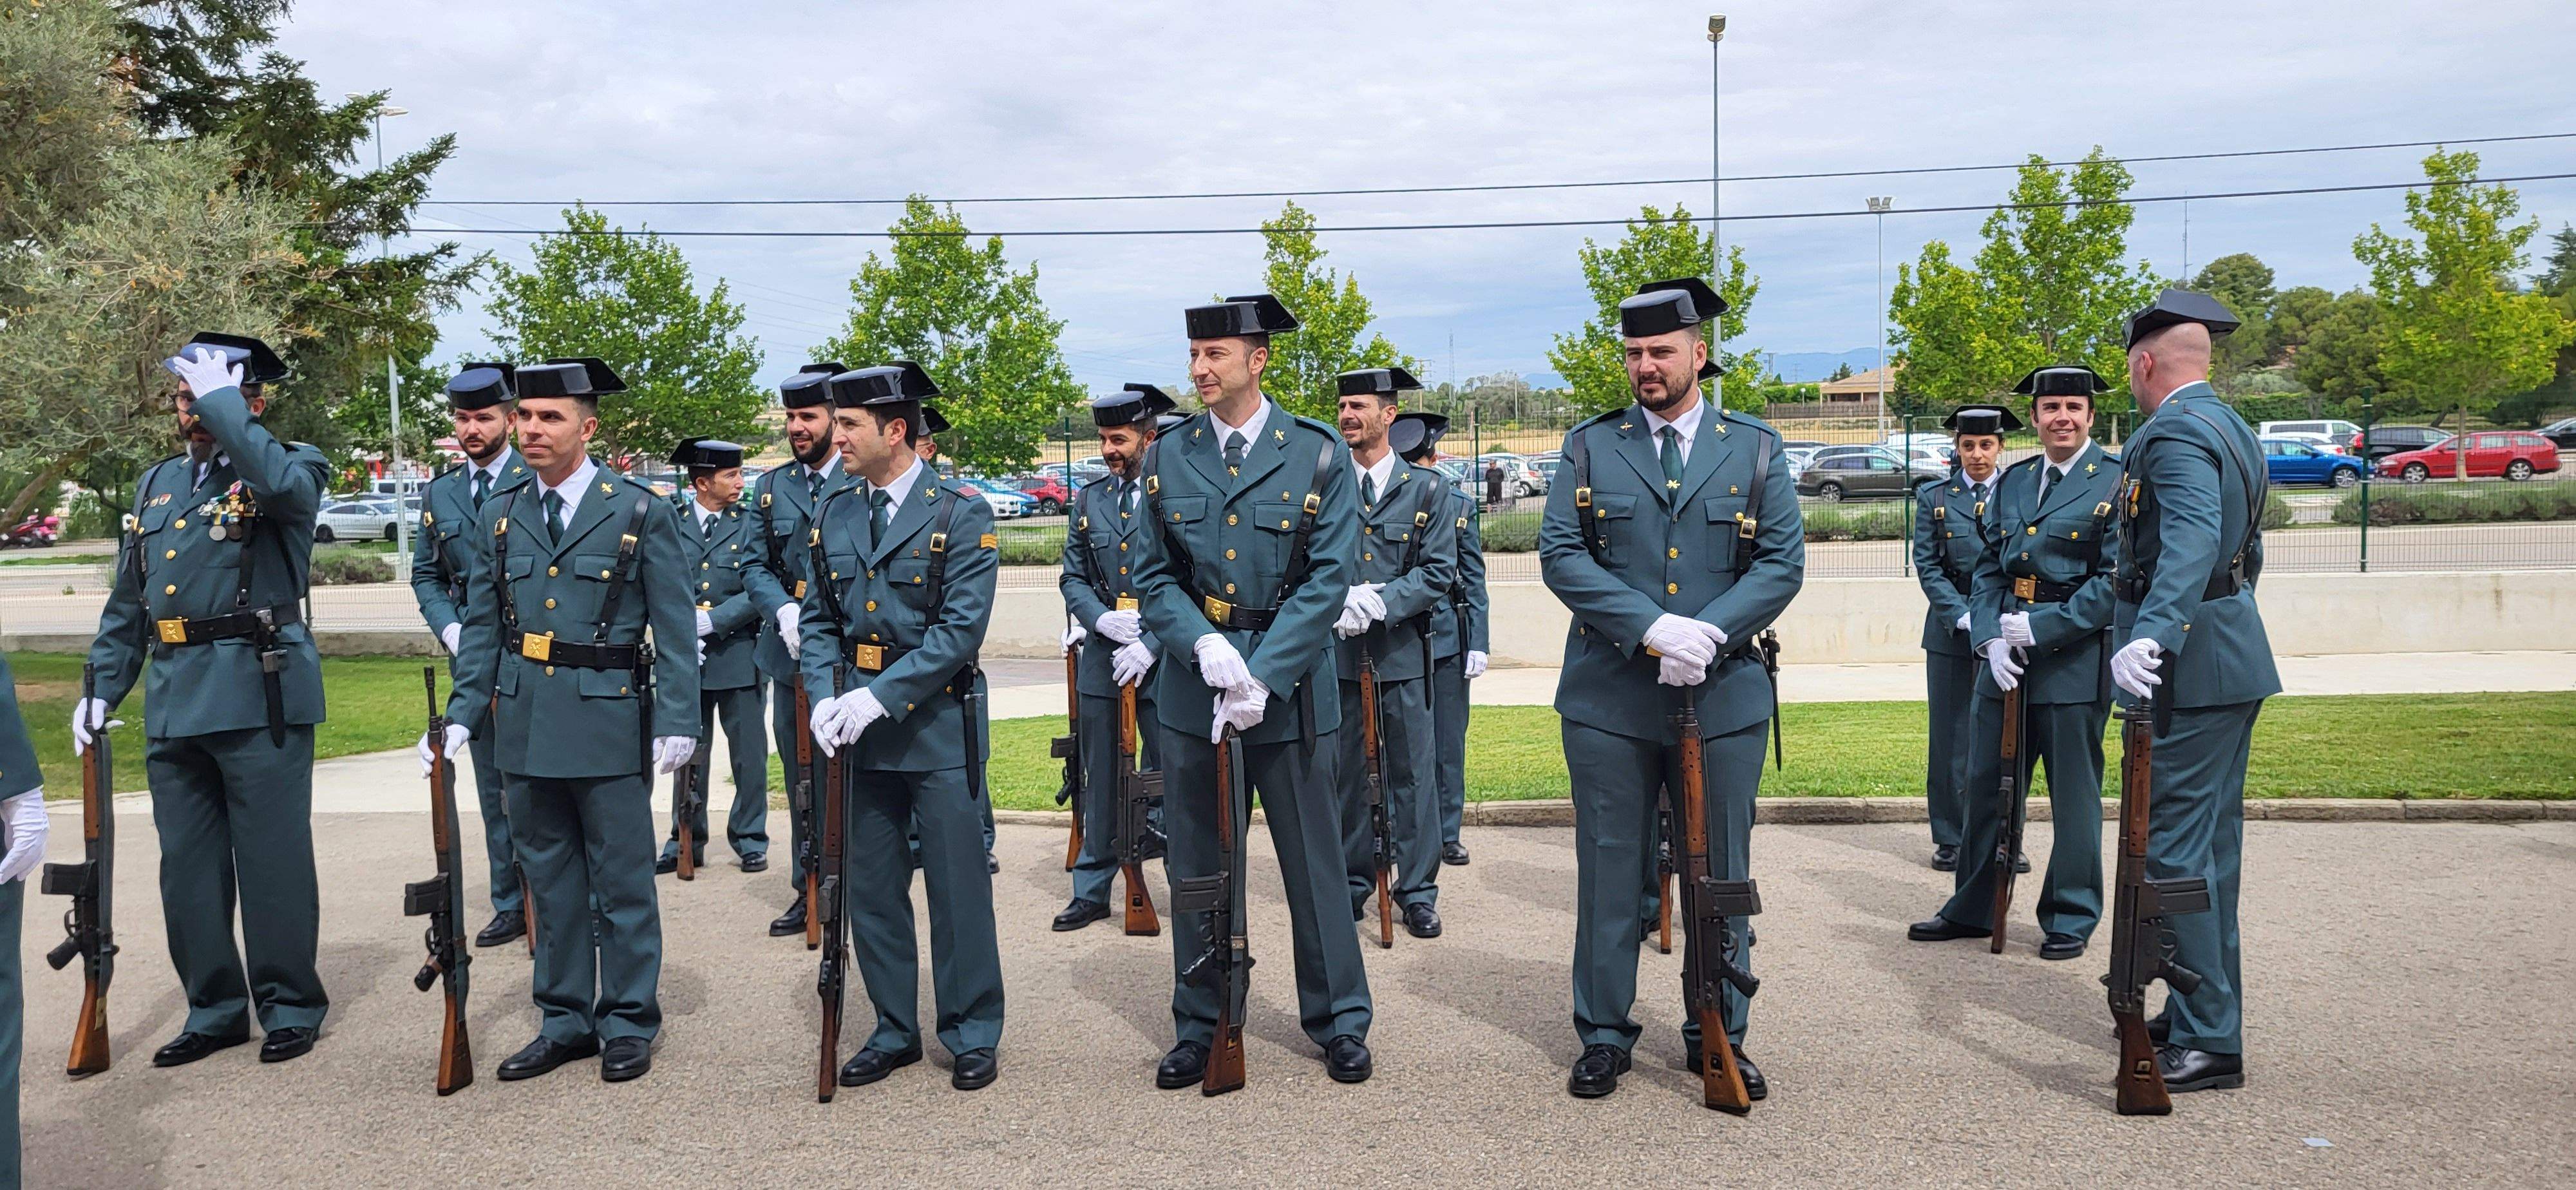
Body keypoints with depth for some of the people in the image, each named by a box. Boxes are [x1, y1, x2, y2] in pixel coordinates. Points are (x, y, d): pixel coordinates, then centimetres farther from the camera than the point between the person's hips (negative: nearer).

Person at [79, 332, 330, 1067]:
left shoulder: (293, 469, -2)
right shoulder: (158, 484, 18)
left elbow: (280, 482, -30)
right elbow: (127, 604, 21)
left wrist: (221, 400, -18)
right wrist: (102, 690, 15)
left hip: (260, 695, -6)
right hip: (173, 700, 7)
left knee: (273, 860, 0)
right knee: (187, 866, 12)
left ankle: (290, 1006, 13)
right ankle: (214, 1009, 24)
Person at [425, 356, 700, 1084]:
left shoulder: (640, 512, -3)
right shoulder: (499, 516, 9)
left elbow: (675, 628, -5)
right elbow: (482, 627, 14)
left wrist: (676, 722, -10)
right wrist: (462, 716, 6)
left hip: (609, 723, -4)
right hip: (525, 724, 4)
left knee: (622, 883, 4)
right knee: (550, 882, 13)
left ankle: (628, 1026, 17)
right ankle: (565, 1021, 25)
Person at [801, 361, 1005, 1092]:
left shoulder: (960, 514, -7)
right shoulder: (833, 515, 10)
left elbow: (961, 628, -14)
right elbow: (818, 620, 11)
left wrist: (880, 697, -20)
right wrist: (823, 697, -6)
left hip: (936, 725, -5)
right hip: (859, 730, 5)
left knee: (958, 887, 3)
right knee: (870, 889, 12)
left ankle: (971, 1036, 18)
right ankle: (894, 1032, 26)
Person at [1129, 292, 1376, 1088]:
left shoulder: (1318, 456, -2)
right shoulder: (1167, 457, 6)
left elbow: (1328, 580, -7)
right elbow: (1154, 576, 5)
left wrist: (1261, 675, -16)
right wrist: (1203, 646, -14)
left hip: (1290, 686, -2)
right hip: (1191, 690, 2)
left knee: (1314, 861, 7)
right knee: (1197, 865, 10)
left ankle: (1339, 1021, 23)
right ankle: (1200, 1027, 24)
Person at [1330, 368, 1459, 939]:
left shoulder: (1426, 488, 4)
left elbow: (1439, 571, -2)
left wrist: (1381, 603, -15)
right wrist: (1342, 601, -15)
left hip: (1402, 650, -1)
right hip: (1336, 650, 1)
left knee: (1413, 773, 3)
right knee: (1344, 773, 8)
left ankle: (1417, 892, 13)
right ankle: (1352, 886, 21)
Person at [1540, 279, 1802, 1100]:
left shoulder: (1756, 449, 7)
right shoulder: (1590, 446, 6)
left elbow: (1784, 563, 1)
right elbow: (1560, 555, -4)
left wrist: (1708, 634, -15)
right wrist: (1652, 628, -16)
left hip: (1724, 697, 1)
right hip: (1610, 700, 0)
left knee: (1721, 873, 9)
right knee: (1610, 870, 6)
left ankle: (1720, 1037, 25)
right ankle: (1604, 1037, 20)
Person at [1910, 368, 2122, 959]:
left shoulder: (2117, 481, -6)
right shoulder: (2013, 481, 12)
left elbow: (2115, 581, -12)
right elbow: (1988, 568, 11)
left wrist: (2041, 628, -16)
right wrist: (1991, 638, -5)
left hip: (2075, 660, -5)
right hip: (2004, 657, 6)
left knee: (2073, 794, 5)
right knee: (1986, 786, 12)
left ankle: (2071, 917, 20)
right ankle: (1973, 908, 24)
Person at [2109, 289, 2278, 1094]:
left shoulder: (2174, 432, -16)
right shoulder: (2232, 428, 16)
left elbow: (2192, 538, -34)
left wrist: (2149, 635, -46)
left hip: (2189, 665, -11)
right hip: (2232, 661, 11)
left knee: (2175, 849, -7)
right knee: (2209, 846, 16)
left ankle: (2210, 1043, -2)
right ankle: (2205, 1013, 26)